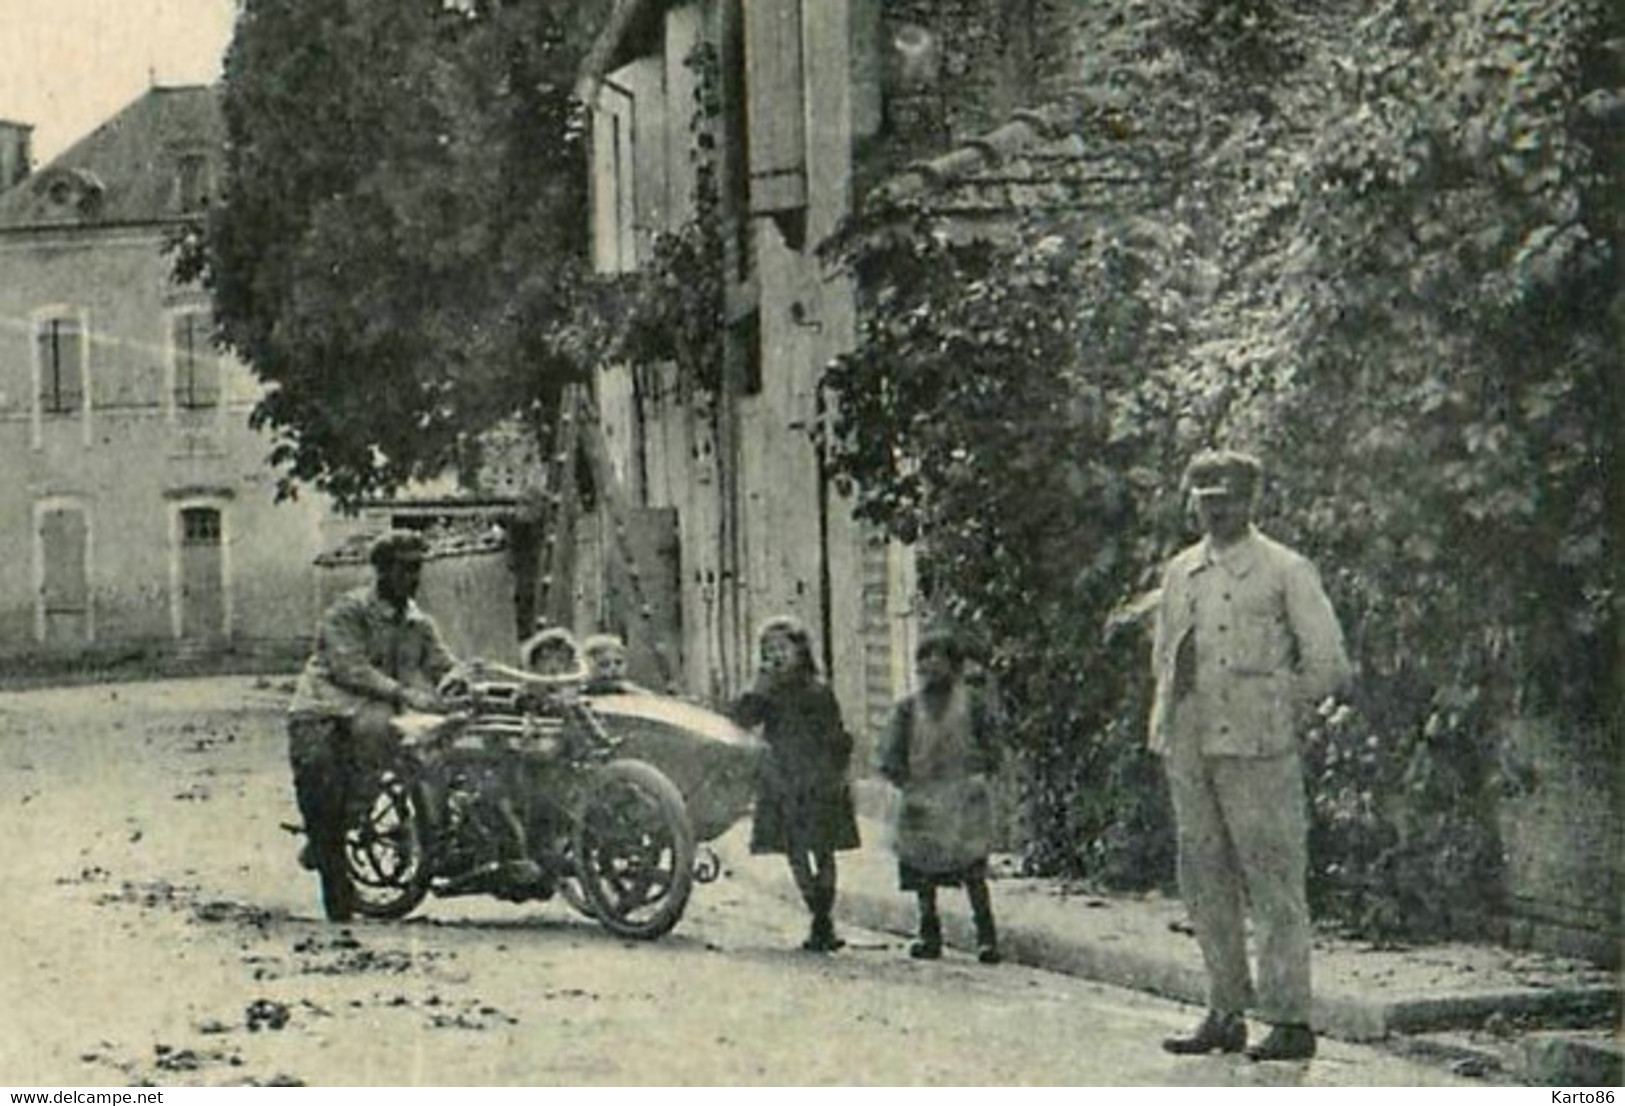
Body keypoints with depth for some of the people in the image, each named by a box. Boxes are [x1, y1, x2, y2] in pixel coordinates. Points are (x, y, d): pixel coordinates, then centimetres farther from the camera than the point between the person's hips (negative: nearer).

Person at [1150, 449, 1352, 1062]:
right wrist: (1171, 717, 12)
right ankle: (1225, 1013, 16)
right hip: (1189, 748, 6)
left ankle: (1290, 1021, -1)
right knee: (1204, 882, 8)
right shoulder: (1179, 572, 15)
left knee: (1273, 884, -5)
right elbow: (1162, 656, 26)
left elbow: (1329, 665, -3)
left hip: (1256, 749, -6)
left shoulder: (1286, 572, -2)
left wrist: (1272, 709, -2)